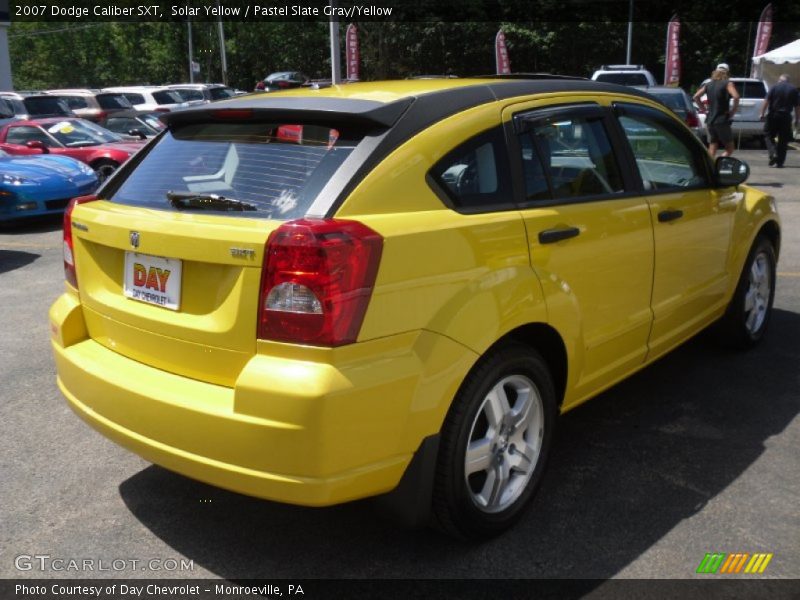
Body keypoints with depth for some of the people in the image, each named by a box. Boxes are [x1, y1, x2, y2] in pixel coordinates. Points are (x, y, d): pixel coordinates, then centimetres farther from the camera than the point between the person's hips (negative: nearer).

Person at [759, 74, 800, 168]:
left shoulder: (774, 87, 0)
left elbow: (766, 101, -9)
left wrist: (762, 113, -7)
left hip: (773, 115, -2)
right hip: (786, 117, 2)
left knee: (768, 135, 10)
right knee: (783, 140, 7)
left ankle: (773, 153, -13)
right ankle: (779, 162, 8)